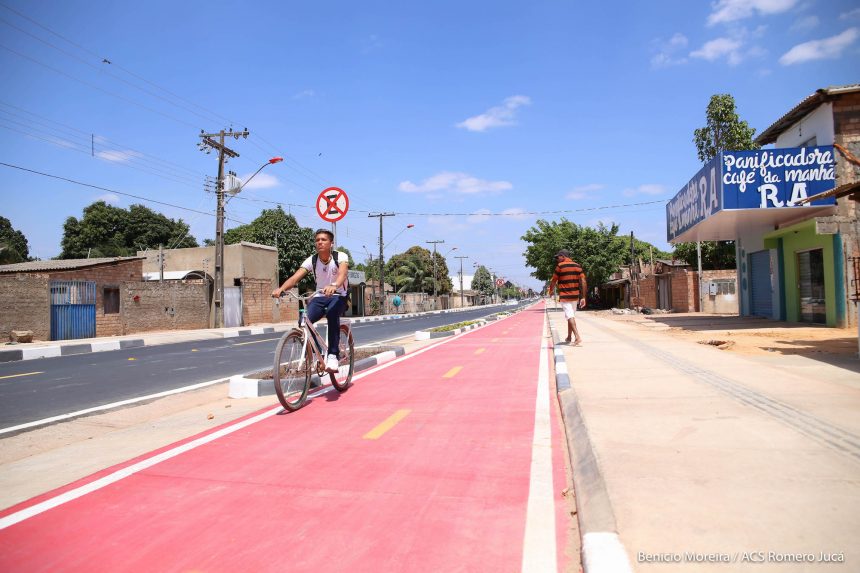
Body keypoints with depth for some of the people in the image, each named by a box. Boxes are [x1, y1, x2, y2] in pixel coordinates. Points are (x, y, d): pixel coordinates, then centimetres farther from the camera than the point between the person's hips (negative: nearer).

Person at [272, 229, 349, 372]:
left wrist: (334, 286, -59)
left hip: (339, 296, -3)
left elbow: (342, 273, -36)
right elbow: (295, 277, -21)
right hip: (319, 297, 3)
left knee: (332, 313, -37)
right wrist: (280, 289, -42)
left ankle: (333, 355, -30)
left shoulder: (340, 257, -15)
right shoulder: (311, 260, -8)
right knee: (304, 321, -24)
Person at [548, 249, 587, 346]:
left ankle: (577, 337, -24)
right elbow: (583, 282, 0)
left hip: (564, 296, -6)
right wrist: (583, 297, 2)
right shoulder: (577, 266, 6)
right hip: (575, 296, 6)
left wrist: (551, 291, 20)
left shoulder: (560, 266, -7)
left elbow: (553, 281, 0)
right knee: (572, 316, 17)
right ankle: (568, 338, 27)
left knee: (570, 316, -9)